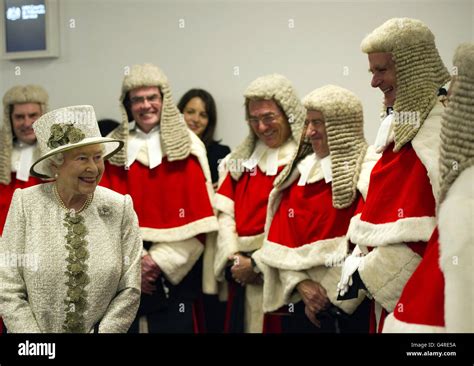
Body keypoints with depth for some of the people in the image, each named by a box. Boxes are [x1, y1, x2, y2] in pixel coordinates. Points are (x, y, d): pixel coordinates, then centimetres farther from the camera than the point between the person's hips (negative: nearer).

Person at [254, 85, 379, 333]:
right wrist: (300, 283, -9)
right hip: (298, 304, 5)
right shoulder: (298, 173, 11)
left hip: (351, 308, -5)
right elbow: (280, 241, 6)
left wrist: (329, 293, -16)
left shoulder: (369, 171, -7)